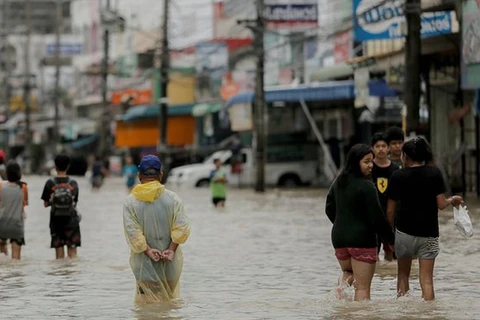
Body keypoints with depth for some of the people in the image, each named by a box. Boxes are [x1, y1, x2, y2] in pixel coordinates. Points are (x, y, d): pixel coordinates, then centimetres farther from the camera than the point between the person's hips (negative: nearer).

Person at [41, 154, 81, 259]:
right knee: (72, 252, 2)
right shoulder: (73, 184, -2)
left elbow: (46, 204, 0)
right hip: (71, 220, 0)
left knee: (59, 254, 5)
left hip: (56, 221, 0)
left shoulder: (50, 183, -4)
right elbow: (75, 203, 3)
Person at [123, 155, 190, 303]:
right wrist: (171, 249, -11)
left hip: (145, 262, -1)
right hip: (171, 263, 1)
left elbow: (132, 232, -14)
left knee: (146, 302, 3)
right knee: (171, 300, 15)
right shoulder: (173, 198, -4)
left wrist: (148, 250, -13)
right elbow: (182, 228, -10)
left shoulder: (130, 201, -6)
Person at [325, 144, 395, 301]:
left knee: (348, 270, 30)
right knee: (363, 288, -1)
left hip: (339, 237, 7)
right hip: (362, 239, -6)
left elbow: (329, 209, 17)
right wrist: (391, 239, -6)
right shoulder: (366, 186, -16)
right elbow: (377, 218, -16)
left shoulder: (338, 182, 7)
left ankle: (343, 283, 1)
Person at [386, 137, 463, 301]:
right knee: (427, 279, 0)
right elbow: (441, 204, -7)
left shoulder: (398, 176, -4)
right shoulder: (435, 173, -4)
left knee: (403, 274, 18)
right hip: (429, 233, 0)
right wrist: (452, 200, 14)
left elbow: (390, 210, -2)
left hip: (404, 231, 0)